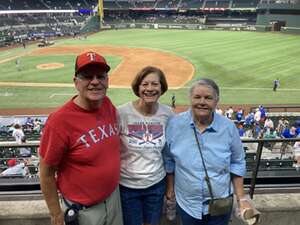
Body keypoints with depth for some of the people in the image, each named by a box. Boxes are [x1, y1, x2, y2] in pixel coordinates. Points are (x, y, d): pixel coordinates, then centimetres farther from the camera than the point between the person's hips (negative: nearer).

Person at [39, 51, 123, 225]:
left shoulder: (108, 104, -9)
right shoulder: (60, 121, -26)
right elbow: (46, 173, -16)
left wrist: (114, 174, 11)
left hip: (114, 194, 5)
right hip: (83, 210, -5)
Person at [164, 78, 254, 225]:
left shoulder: (228, 127, -12)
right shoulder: (175, 124, -13)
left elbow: (237, 163, -2)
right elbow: (169, 160, -1)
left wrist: (241, 198, -2)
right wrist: (170, 187, 5)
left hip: (220, 204, 0)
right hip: (186, 202, 1)